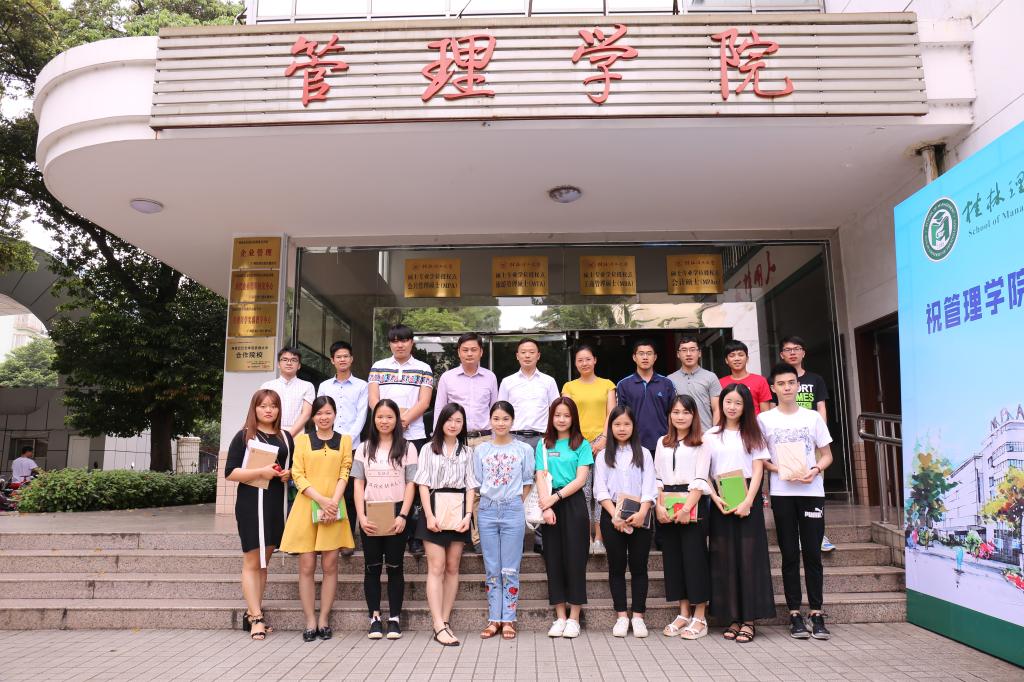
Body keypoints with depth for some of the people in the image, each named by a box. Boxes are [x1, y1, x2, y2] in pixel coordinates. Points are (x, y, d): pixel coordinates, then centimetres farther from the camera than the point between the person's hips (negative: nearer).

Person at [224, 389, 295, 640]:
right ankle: (256, 618, -1)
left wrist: (289, 474, -3)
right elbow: (230, 472, -6)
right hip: (251, 503, -5)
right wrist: (260, 472, -18)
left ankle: (252, 613, 19)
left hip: (277, 503, 5)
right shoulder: (244, 436, 0)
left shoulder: (286, 437, 12)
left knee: (264, 561, 10)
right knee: (252, 562, -3)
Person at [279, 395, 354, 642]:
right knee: (306, 566, 0)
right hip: (306, 507, 0)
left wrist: (333, 503, -12)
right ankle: (310, 621, 8)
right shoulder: (303, 439, 9)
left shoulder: (345, 440, 10)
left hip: (334, 509, 0)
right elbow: (298, 475, 0)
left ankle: (324, 619, 11)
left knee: (330, 565, 1)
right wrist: (322, 500, -12)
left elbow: (344, 474, 3)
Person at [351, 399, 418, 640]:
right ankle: (375, 618, 14)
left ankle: (394, 619, 11)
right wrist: (361, 516, -7)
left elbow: (411, 484, -1)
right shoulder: (364, 448, 8)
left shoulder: (407, 447, 2)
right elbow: (358, 484, 4)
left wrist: (403, 516, -12)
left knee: (395, 566, 4)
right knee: (372, 566, 6)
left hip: (396, 513, -2)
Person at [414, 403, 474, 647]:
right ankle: (439, 627, -10)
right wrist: (429, 515, -11)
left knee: (452, 567, 5)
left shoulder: (467, 451, 12)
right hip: (435, 509, -2)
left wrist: (468, 514, -7)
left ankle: (445, 621, 11)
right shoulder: (428, 449, 8)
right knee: (436, 567, -7)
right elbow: (423, 484, 1)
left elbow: (470, 486, 7)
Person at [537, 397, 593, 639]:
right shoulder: (544, 445, 9)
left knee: (575, 558, -1)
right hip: (550, 505, 2)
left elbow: (580, 479, -5)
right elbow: (541, 477, 1)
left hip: (573, 503, -2)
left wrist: (555, 497, -14)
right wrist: (546, 507, -12)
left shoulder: (582, 444, 4)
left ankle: (574, 618, 8)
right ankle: (560, 617, 13)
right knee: (553, 559, 4)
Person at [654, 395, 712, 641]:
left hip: (693, 504, -5)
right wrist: (659, 506, -4)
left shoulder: (701, 443, 1)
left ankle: (700, 618, 5)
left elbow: (700, 480, -7)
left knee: (694, 556, -4)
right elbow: (657, 478, 11)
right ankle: (683, 614, 17)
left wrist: (687, 508, -17)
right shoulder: (662, 443, 16)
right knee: (672, 557, 6)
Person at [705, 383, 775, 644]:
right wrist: (716, 498, -11)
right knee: (724, 559, 1)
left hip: (747, 499, -1)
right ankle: (733, 618, 9)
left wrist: (748, 501, -13)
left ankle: (749, 620, 2)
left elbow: (758, 470, 0)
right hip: (720, 502, 1)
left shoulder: (752, 434, 7)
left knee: (749, 557, -3)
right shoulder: (711, 436, 8)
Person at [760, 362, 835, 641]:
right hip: (782, 493, -1)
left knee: (812, 553, 2)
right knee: (790, 555, 3)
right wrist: (779, 469, -13)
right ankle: (795, 614, 9)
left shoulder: (813, 417, 7)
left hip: (812, 492, 1)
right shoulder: (764, 419, 4)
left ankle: (816, 613, 10)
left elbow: (827, 454, 10)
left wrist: (815, 470, -10)